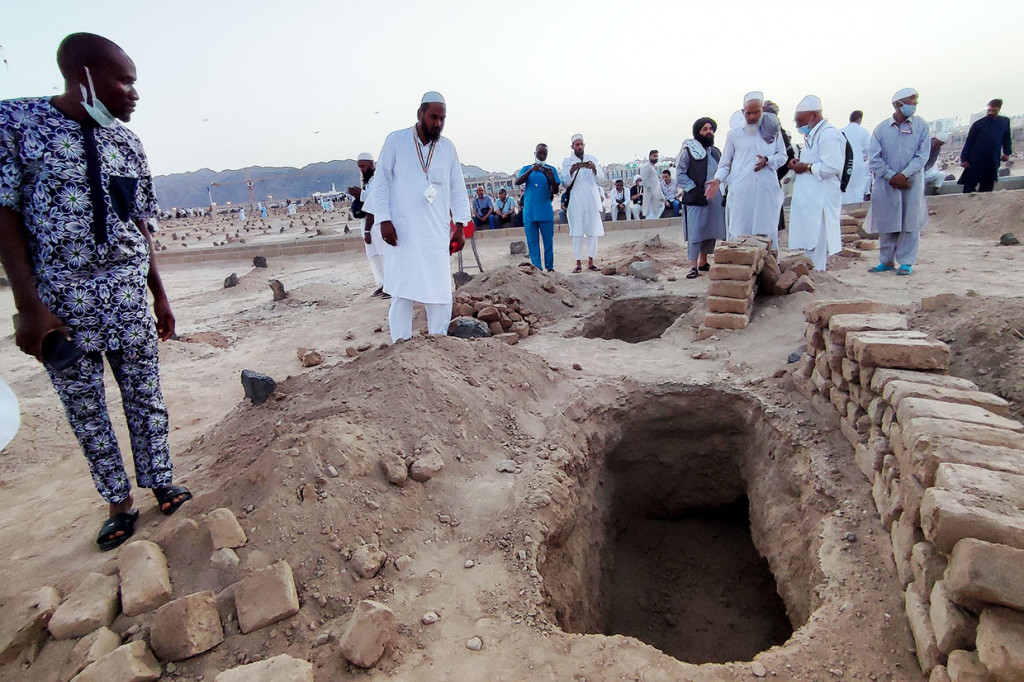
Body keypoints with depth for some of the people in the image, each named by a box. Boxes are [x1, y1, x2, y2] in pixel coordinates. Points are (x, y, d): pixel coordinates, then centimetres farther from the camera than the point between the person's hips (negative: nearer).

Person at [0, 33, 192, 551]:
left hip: (129, 294, 3)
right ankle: (119, 504, 19)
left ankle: (161, 484, 21)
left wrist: (159, 294, 9)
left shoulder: (127, 142, 6)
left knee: (145, 395, 7)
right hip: (59, 299, -3)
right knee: (84, 409, 6)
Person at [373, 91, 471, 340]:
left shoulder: (448, 147, 9)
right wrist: (384, 220, -8)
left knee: (440, 291, 3)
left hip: (437, 233, 3)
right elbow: (381, 182, 1)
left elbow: (458, 189, 12)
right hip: (401, 231, -3)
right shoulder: (395, 140, 0)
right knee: (401, 291, 0)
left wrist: (460, 226, 6)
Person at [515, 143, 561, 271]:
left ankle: (549, 267, 8)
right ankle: (537, 268, 4)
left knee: (548, 240, 0)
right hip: (529, 211, 1)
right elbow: (517, 182, -8)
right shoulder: (527, 168, 11)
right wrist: (531, 170, -22)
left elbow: (555, 191, 2)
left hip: (546, 212, -1)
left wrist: (552, 178, -19)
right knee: (532, 241, 1)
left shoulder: (551, 169, 8)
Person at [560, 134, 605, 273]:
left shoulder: (592, 159, 12)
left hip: (592, 200, 3)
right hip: (576, 201, -2)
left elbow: (601, 178, 3)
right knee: (577, 232, -5)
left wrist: (594, 169, -17)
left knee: (593, 232, 2)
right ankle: (578, 263, -1)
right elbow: (566, 183, -3)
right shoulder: (567, 161, 5)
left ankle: (590, 262, 9)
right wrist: (572, 170, -21)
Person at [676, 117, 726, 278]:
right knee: (695, 232, -11)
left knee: (711, 230, 10)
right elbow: (680, 174, -8)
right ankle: (693, 266, -7)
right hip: (696, 198, -6)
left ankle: (703, 262, 22)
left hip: (715, 199, 7)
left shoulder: (716, 152, 17)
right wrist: (694, 190, -16)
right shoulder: (687, 151, -3)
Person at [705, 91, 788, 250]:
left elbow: (782, 155, 15)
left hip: (767, 191, 1)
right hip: (740, 193, -1)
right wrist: (718, 180, -4)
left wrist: (767, 160, -6)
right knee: (739, 232, -3)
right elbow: (725, 163, 14)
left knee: (766, 233, 0)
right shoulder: (734, 134, 11)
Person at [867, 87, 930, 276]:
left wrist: (904, 175, -14)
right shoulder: (881, 129, 2)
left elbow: (922, 156, -2)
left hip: (912, 182, 0)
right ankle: (886, 261, 17)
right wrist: (892, 176, -11)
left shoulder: (921, 125, 3)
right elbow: (874, 159, -2)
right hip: (885, 183, 0)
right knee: (886, 224, 5)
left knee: (910, 223, 0)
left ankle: (906, 263, 7)